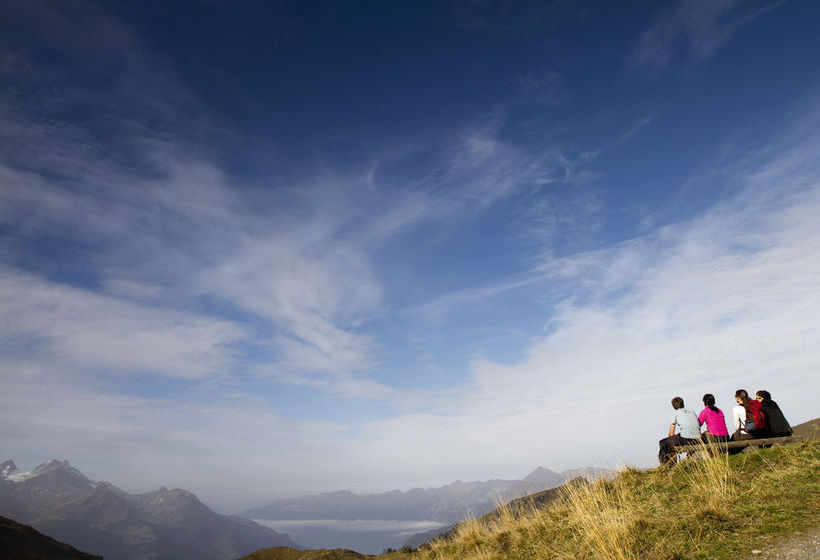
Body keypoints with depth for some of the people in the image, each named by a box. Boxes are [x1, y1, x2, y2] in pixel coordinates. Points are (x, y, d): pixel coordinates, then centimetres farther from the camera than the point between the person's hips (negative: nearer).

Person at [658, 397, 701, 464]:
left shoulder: (674, 413, 6)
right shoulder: (692, 412, 22)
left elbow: (671, 433, 3)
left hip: (685, 439, -6)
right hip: (697, 440, 7)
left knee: (662, 443, 8)